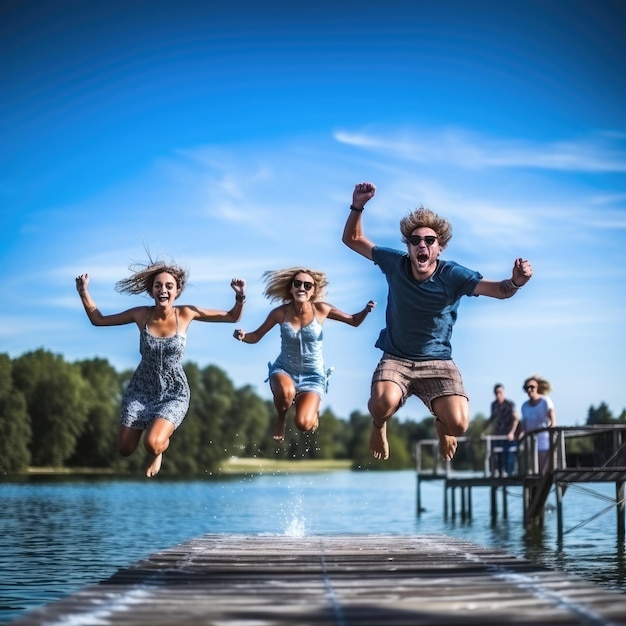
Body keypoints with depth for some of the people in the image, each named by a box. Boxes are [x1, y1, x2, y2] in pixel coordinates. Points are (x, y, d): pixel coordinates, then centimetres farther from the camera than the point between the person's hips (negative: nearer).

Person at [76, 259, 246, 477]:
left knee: (153, 444, -25)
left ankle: (159, 453, 16)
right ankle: (154, 425, 38)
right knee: (125, 450, 4)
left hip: (174, 393, -2)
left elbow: (233, 317, -6)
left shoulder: (186, 314, -12)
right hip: (141, 390, 2)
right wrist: (83, 292, -11)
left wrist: (240, 296, -23)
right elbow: (98, 319, 0)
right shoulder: (141, 314, -10)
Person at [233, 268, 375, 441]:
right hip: (284, 370, 0)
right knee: (286, 391, -38)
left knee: (303, 424, -21)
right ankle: (281, 418, -1)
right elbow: (256, 336, -1)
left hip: (312, 375, 0)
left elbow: (354, 321, -2)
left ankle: (313, 409, 19)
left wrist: (365, 311, -23)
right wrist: (243, 336, -23)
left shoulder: (321, 310, -13)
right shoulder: (280, 313, -12)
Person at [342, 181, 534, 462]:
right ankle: (379, 426, 9)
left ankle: (441, 426, 20)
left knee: (458, 423, -24)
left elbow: (498, 290, -20)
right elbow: (353, 239, 4)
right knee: (383, 403, -34)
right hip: (396, 359, 0)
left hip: (438, 362, 0)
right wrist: (358, 206, -13)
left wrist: (515, 282, -44)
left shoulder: (452, 275, -11)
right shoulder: (395, 264, -6)